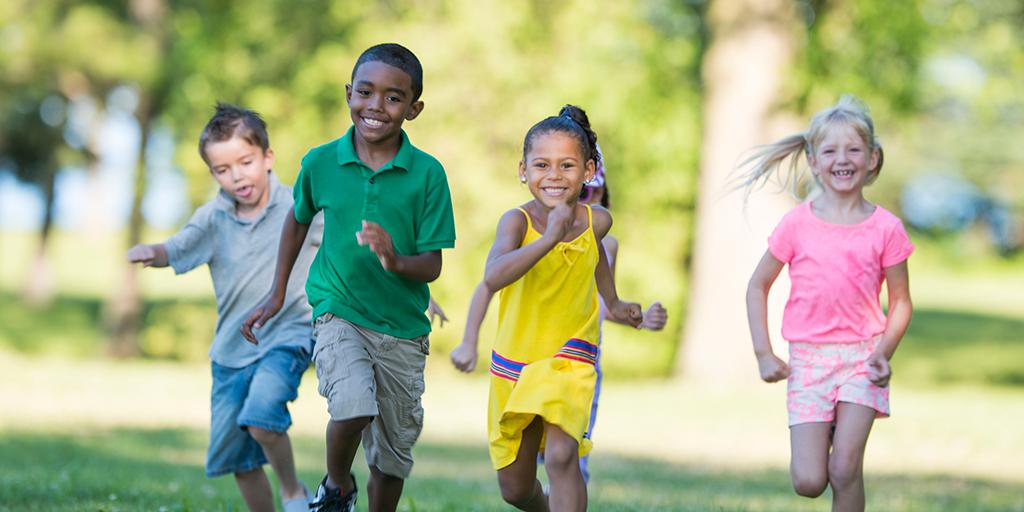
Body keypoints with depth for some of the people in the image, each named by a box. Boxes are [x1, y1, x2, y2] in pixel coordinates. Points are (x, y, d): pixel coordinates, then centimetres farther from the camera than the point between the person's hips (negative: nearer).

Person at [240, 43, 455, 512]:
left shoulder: (427, 174, -8)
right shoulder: (321, 162, -5)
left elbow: (432, 266, -8)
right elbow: (298, 220, 15)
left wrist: (396, 261, -29)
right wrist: (277, 294, 17)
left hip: (403, 328, 1)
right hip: (338, 313, -1)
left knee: (393, 456, 9)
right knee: (353, 407, -27)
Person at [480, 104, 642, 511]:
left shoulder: (596, 221, -9)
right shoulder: (517, 221, -21)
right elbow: (493, 279, -42)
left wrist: (613, 303, 23)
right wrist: (551, 237, -47)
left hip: (569, 356, 0)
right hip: (514, 361, 0)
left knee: (561, 456, -27)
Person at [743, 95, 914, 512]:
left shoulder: (885, 228, -5)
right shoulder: (797, 224, -5)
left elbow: (900, 301, 3)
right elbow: (757, 287, 6)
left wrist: (884, 352, -13)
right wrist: (763, 354, 0)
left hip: (862, 356, 0)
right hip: (808, 357, 0)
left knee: (844, 471, -13)